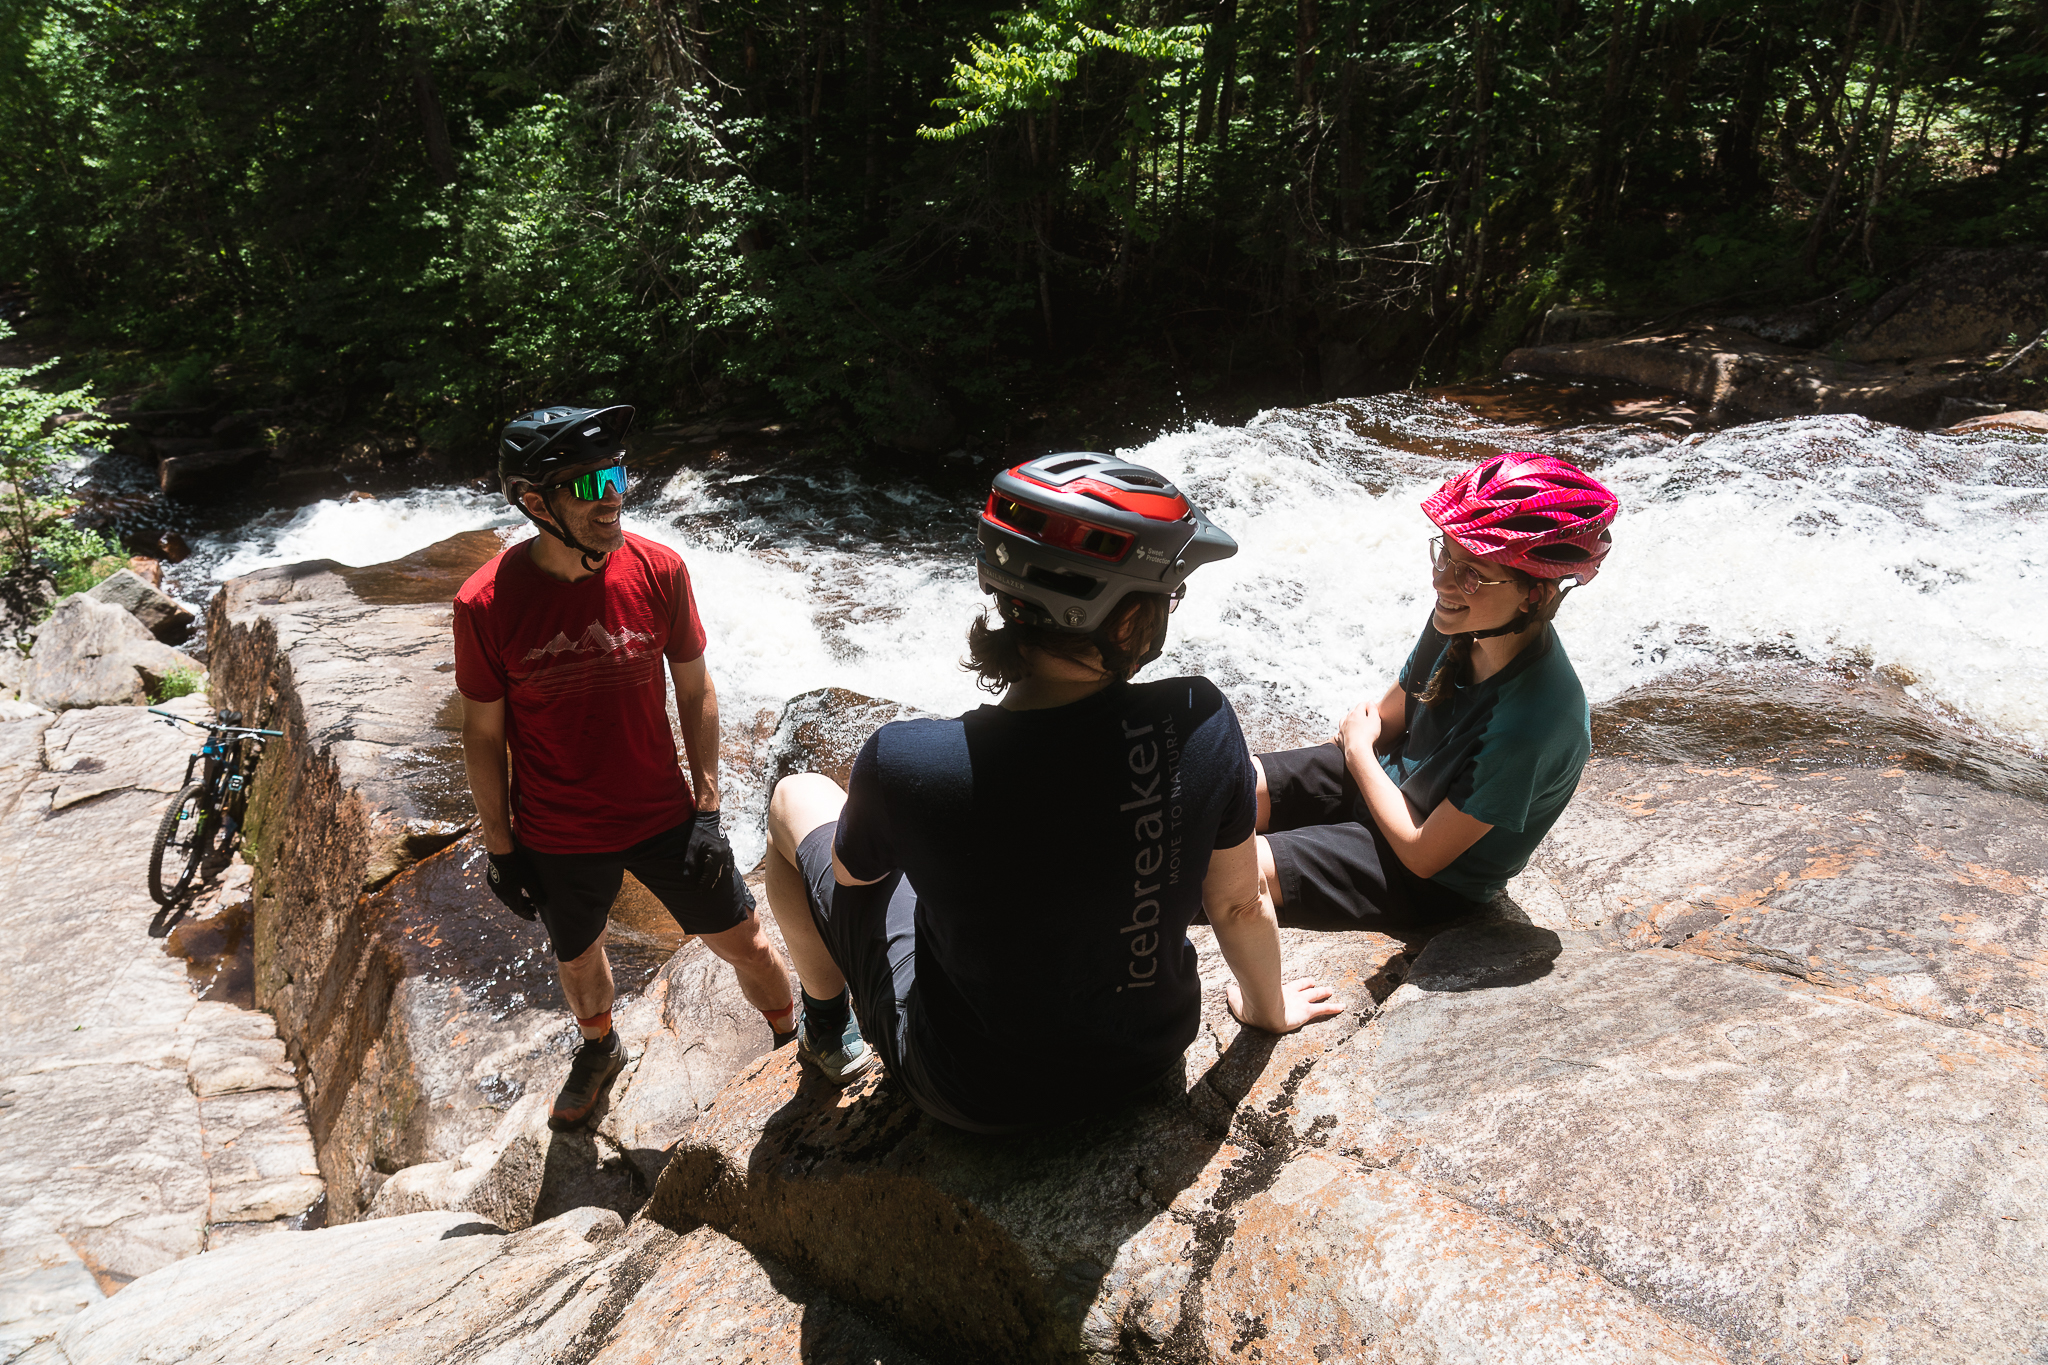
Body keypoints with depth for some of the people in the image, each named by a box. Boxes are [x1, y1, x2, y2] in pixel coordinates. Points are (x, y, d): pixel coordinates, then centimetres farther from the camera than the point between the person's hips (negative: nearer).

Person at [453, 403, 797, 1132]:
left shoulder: (658, 570, -16)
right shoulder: (486, 604, -19)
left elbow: (695, 689, -4)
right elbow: (483, 731, -7)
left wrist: (707, 806, -4)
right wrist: (500, 847, -2)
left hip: (663, 816, 0)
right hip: (559, 839, 0)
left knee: (745, 942, 10)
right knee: (577, 962, 25)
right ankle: (599, 1049, 58)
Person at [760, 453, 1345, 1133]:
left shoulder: (905, 763, -33)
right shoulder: (1203, 722, -27)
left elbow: (852, 870, -9)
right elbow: (1240, 906, -10)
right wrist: (1267, 1007, 12)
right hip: (1152, 1056, 3)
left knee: (796, 797, 14)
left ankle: (828, 1031, 40)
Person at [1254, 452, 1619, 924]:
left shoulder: (1530, 722, -36)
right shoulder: (1459, 622, -13)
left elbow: (1422, 854, -25)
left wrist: (1359, 749, -13)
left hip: (1434, 882, -6)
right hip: (1390, 780, 6)